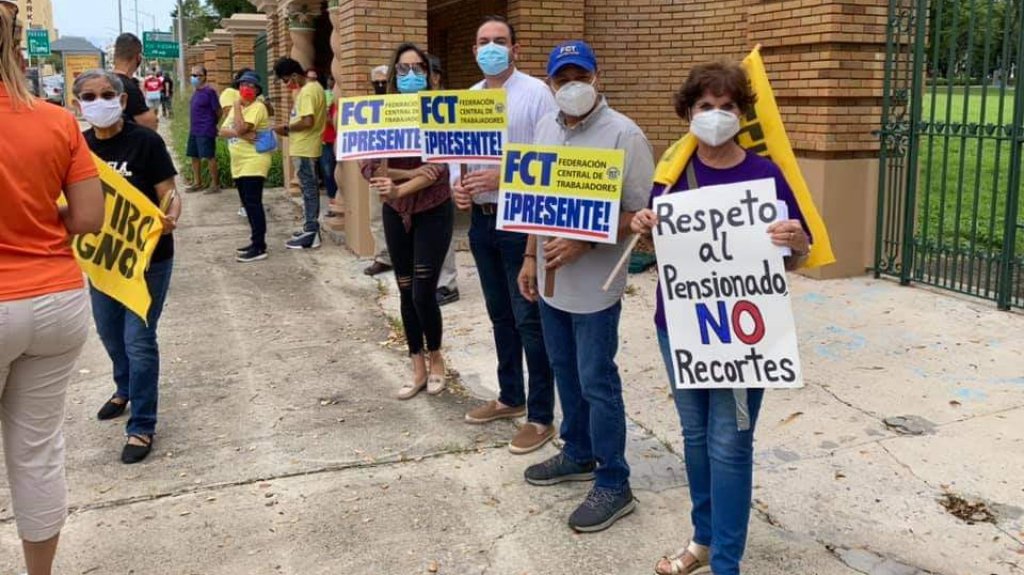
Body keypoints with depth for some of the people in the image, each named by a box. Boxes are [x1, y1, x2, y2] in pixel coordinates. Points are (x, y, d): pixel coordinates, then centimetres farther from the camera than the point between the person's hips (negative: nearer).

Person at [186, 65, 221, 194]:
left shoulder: (209, 91, -13)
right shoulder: (196, 91, 11)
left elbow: (218, 111, -10)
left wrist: (212, 124, 4)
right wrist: (193, 126, 16)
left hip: (206, 131, -9)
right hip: (194, 130, 9)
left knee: (209, 157, -4)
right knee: (194, 156, 13)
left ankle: (215, 185, 4)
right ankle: (197, 183, 23)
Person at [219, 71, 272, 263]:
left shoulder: (258, 107, -11)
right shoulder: (237, 108, 16)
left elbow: (240, 128, -24)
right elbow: (223, 131, 3)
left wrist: (237, 105, -12)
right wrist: (242, 134, -15)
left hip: (253, 164, -9)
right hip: (239, 165, 9)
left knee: (253, 204, -10)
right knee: (248, 205, 12)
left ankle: (260, 248, -8)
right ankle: (256, 242, 20)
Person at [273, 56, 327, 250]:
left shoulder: (306, 91, -18)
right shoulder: (315, 87, 13)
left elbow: (307, 122, -26)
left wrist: (287, 128, -12)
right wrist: (292, 126, 11)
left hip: (304, 148, -10)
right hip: (309, 146, 10)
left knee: (309, 189, -6)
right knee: (310, 188, 14)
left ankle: (311, 234, -2)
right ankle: (311, 228, 22)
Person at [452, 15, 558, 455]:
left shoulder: (535, 92, -8)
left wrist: (503, 176, -23)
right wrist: (458, 182, -4)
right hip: (482, 220, 7)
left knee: (529, 319, -3)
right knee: (500, 315, 17)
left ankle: (541, 417, 7)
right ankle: (510, 397, 32)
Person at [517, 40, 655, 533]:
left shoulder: (624, 134, -15)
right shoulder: (545, 128, 8)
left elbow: (639, 211, -17)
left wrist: (584, 244, -24)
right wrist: (531, 257, 14)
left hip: (594, 284, -7)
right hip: (552, 277, 7)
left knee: (597, 383, -1)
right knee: (566, 372, 18)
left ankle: (613, 485, 12)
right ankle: (578, 455, 36)